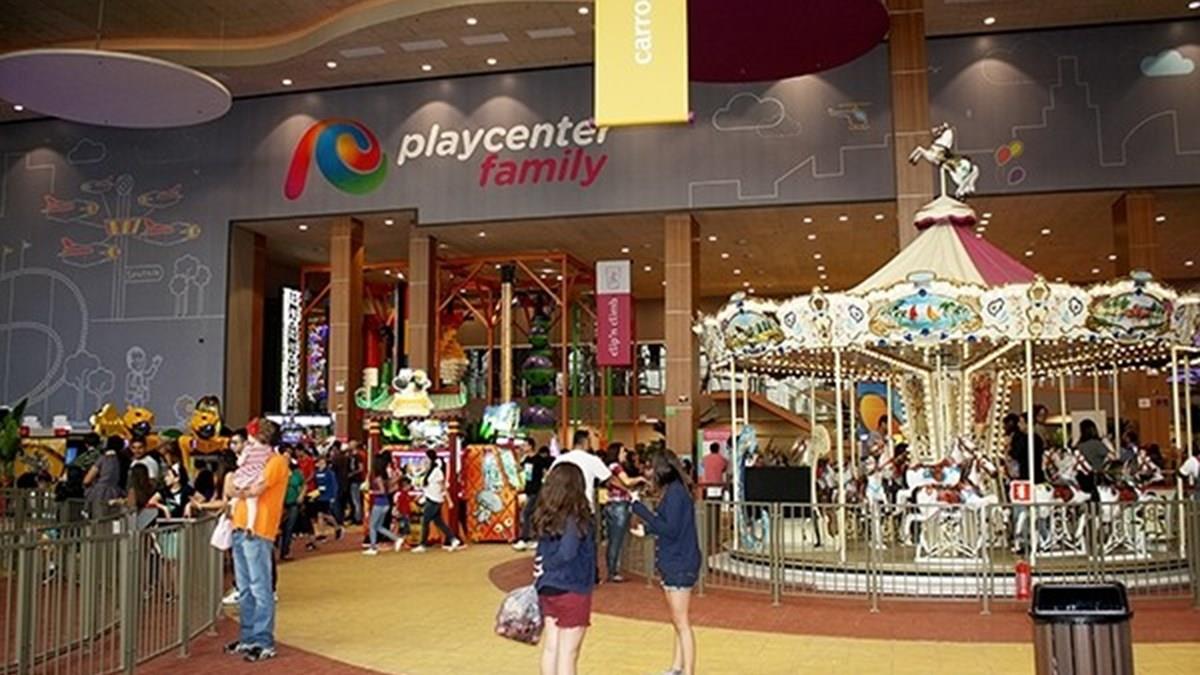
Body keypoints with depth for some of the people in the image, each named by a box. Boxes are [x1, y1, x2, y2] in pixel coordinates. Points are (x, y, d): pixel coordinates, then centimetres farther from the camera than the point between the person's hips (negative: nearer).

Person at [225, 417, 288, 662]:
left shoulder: (276, 461, -5)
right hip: (240, 528, 9)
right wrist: (240, 491, 2)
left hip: (257, 531, -9)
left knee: (260, 589, -7)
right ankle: (248, 637, 20)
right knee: (245, 589, 13)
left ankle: (264, 642, -5)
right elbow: (233, 489, 22)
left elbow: (256, 489, -14)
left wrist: (239, 491, 2)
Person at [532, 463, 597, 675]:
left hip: (548, 589, 7)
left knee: (550, 648, 16)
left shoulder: (547, 515, 2)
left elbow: (542, 552, 4)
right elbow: (567, 552, -30)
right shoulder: (575, 517, -19)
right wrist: (547, 566, -13)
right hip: (572, 591, -7)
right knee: (568, 653, 3)